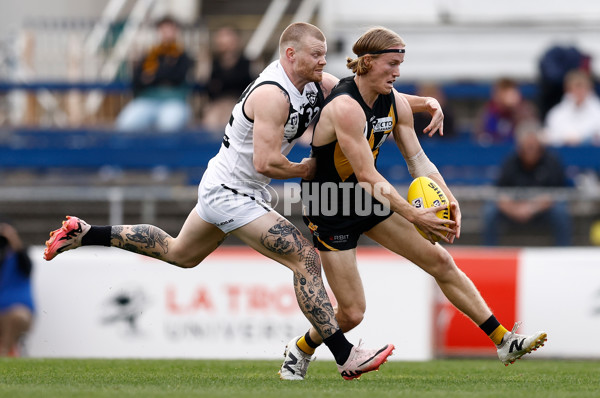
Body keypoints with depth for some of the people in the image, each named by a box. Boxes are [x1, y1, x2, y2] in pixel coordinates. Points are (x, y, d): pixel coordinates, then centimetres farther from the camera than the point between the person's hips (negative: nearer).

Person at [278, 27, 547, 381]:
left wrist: (448, 198, -18)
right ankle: (300, 350, 25)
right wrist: (414, 217, -35)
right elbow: (367, 176, -32)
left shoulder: (395, 103, -4)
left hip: (372, 199, 7)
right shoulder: (345, 107, -29)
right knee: (352, 313, -6)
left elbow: (418, 159, -1)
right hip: (330, 210, -7)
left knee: (440, 260, 1)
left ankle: (504, 342, 6)